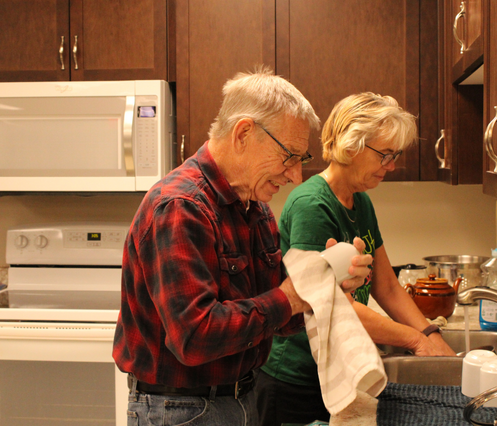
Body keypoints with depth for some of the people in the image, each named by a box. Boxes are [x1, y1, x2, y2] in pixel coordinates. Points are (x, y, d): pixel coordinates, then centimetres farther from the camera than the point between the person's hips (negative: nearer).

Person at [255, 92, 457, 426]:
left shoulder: (362, 203, 8)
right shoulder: (311, 205, -21)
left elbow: (387, 287, 11)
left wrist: (434, 338, -2)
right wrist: (416, 339, -18)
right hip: (297, 383, -8)